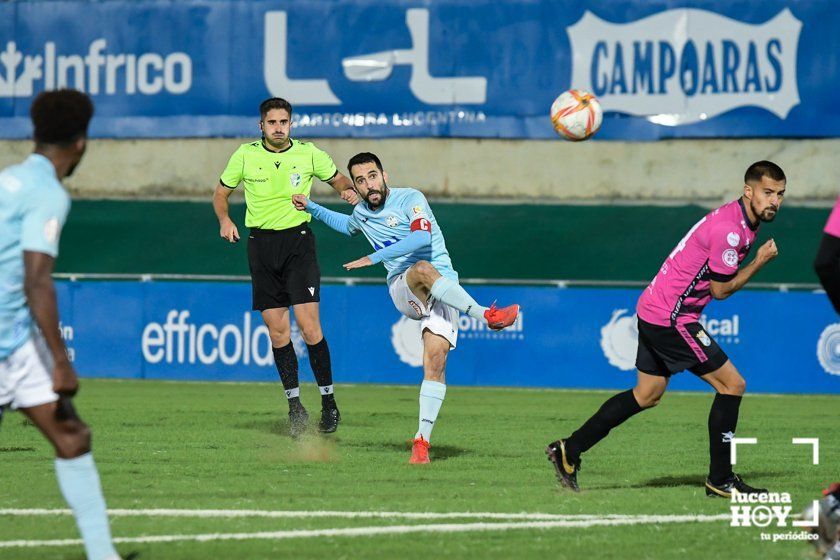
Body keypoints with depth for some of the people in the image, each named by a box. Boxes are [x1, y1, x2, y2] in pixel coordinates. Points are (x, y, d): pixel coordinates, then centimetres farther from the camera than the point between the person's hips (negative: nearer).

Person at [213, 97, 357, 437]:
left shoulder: (308, 153, 2)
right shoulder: (245, 155, 3)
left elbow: (339, 180, 16)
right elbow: (221, 193, 14)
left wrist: (348, 190, -7)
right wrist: (224, 220, -6)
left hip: (298, 240, -2)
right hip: (261, 244, 2)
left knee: (308, 325, -12)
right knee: (277, 331, 0)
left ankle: (328, 402, -1)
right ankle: (295, 405, 9)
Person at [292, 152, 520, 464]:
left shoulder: (410, 199, -4)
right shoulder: (362, 213, 16)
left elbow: (422, 237, -23)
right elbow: (348, 226, 43)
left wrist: (375, 257, -25)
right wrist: (311, 208, 35)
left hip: (444, 290, -3)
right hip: (403, 292, 3)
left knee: (436, 358, -19)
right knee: (424, 269, -35)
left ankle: (422, 440, -17)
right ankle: (485, 315, -44)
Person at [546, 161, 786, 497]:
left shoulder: (741, 223, 11)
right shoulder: (729, 229, -21)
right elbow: (721, 289, -15)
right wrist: (760, 263, -7)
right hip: (671, 318, -11)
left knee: (647, 395, 17)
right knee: (732, 384, -7)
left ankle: (569, 451, 20)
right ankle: (720, 480, -2)